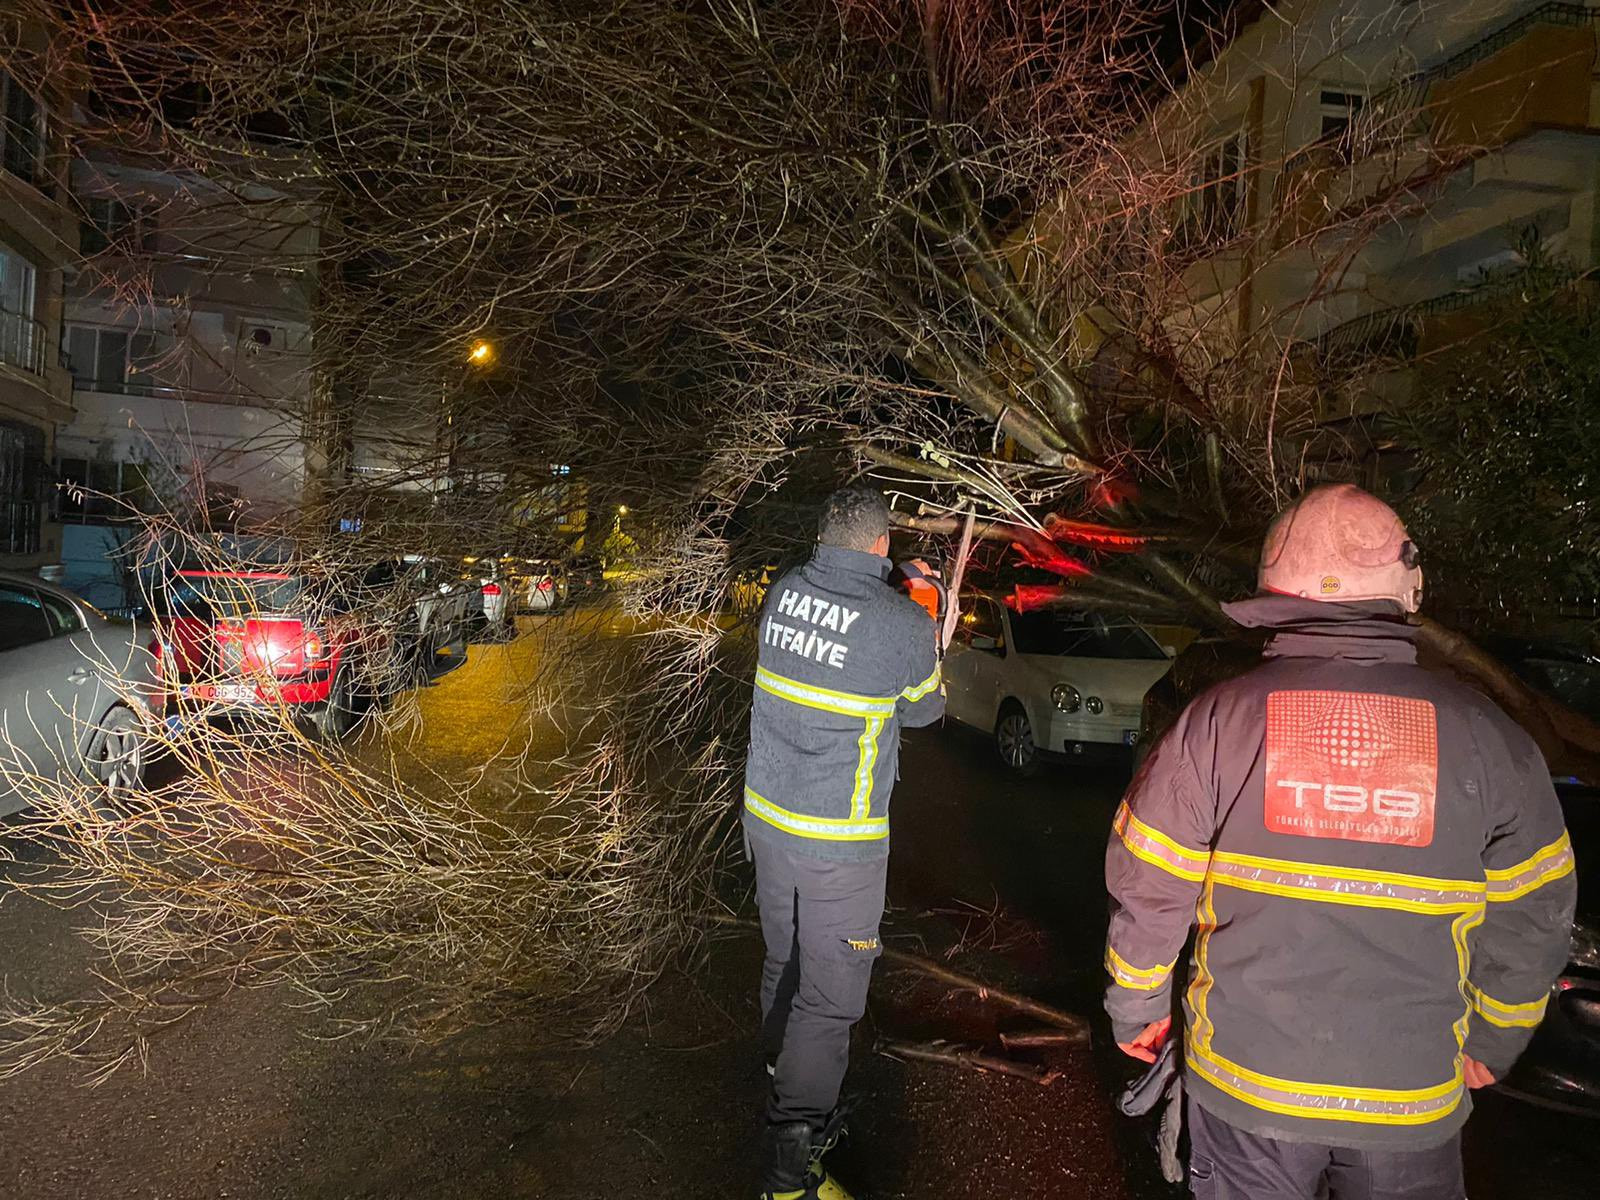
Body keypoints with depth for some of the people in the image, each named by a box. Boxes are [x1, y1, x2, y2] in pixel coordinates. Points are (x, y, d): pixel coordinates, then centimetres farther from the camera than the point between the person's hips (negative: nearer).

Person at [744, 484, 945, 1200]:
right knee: (829, 997, 5)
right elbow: (923, 710, 1)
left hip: (767, 817, 6)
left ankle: (781, 1069, 50)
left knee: (784, 959, 26)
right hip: (840, 841, -6)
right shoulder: (903, 625, -18)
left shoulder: (783, 592, -3)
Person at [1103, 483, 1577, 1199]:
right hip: (1412, 1101, 1)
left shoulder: (1218, 721, -14)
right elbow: (1530, 922, 1)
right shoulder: (1489, 739, -9)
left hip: (1244, 1079, 0)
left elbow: (1149, 892, -8)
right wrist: (1489, 1045, 17)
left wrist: (1137, 1008, 8)